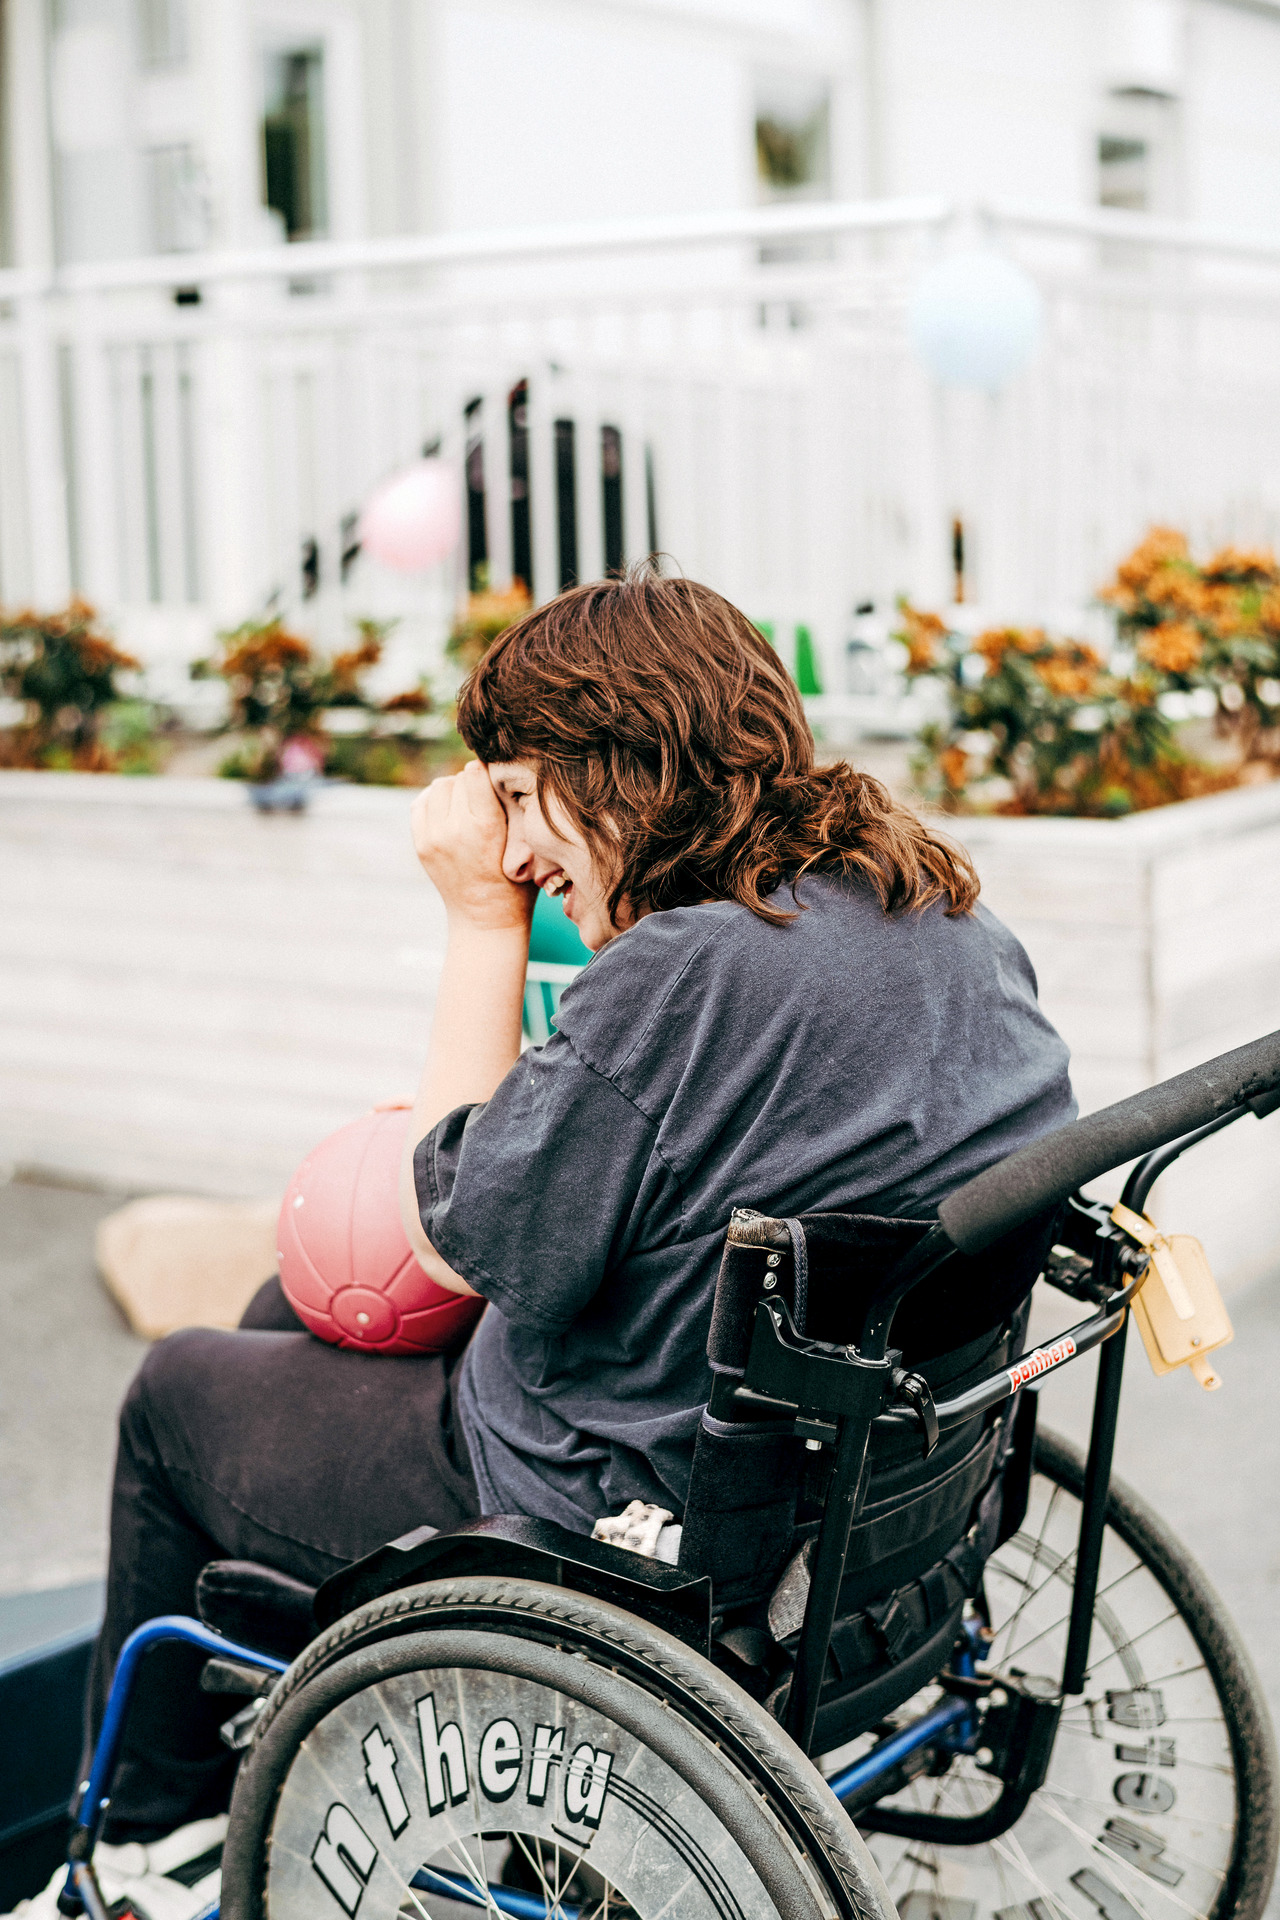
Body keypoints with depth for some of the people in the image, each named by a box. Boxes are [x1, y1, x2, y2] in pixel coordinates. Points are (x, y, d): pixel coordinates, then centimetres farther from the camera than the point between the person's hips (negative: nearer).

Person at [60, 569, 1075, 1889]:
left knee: (178, 1391, 17)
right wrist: (492, 1123, 10)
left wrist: (483, 925, -14)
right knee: (292, 1312, 28)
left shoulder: (683, 973, -32)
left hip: (623, 1521, -9)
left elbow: (461, 1236, -18)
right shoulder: (951, 909, -3)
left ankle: (152, 1837, 37)